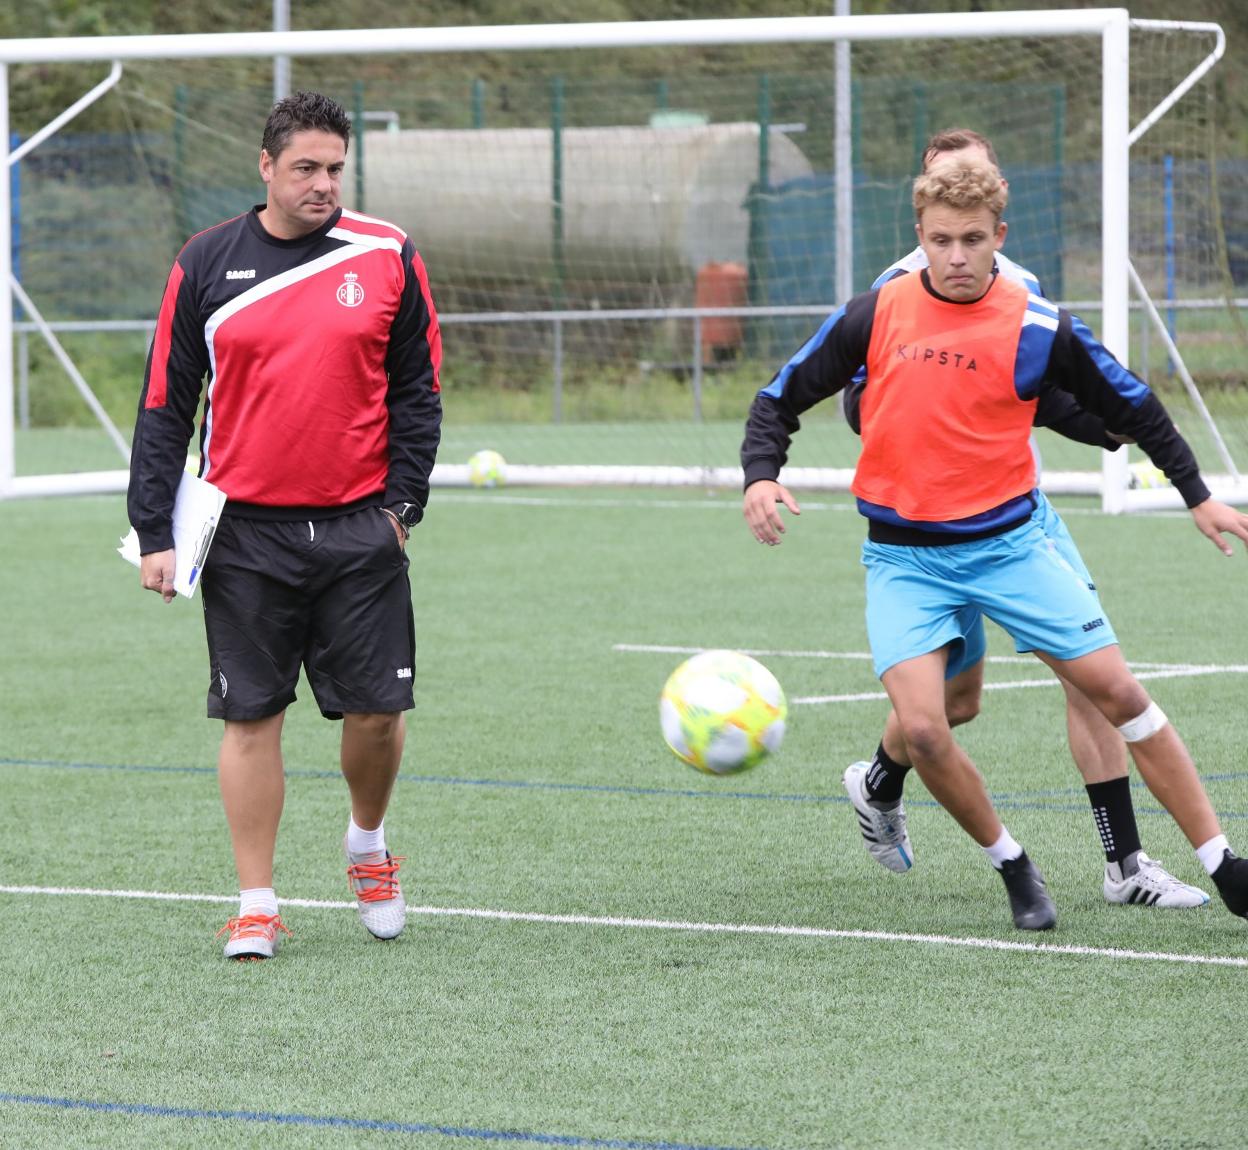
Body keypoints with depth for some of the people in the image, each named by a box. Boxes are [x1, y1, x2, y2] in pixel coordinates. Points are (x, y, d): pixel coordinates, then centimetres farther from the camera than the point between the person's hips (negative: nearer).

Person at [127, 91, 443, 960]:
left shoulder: (387, 258, 2)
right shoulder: (206, 266, 2)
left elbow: (416, 391, 8)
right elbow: (165, 406, 5)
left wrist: (402, 503, 0)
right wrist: (156, 533, 1)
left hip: (360, 529, 0)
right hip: (246, 532, 0)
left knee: (377, 709, 1)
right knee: (251, 716, 1)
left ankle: (369, 846, 29)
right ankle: (257, 905, 9)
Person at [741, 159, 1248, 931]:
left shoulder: (1039, 330, -6)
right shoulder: (873, 318, -5)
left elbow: (1131, 405, 8)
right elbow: (782, 397, 6)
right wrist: (761, 476, -12)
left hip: (1010, 544, 0)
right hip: (905, 557, 0)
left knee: (1119, 692, -4)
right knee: (922, 730, -18)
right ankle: (1014, 867, 7)